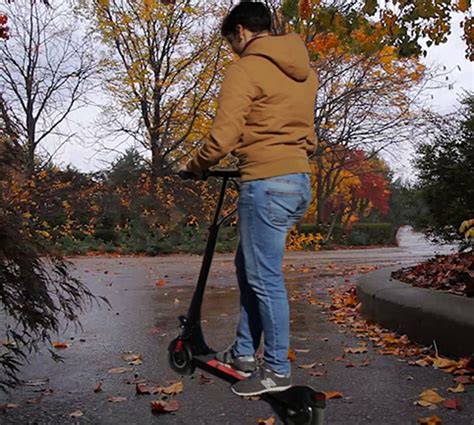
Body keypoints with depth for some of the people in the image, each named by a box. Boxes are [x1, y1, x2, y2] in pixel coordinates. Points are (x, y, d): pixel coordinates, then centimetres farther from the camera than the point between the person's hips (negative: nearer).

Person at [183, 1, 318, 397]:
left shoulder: (245, 70, -8)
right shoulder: (305, 71, 17)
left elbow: (223, 136, -14)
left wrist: (196, 166, 3)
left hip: (266, 184, -9)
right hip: (300, 181, 9)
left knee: (265, 278, 0)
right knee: (249, 267, 19)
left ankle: (278, 370, 11)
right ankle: (245, 353, 28)